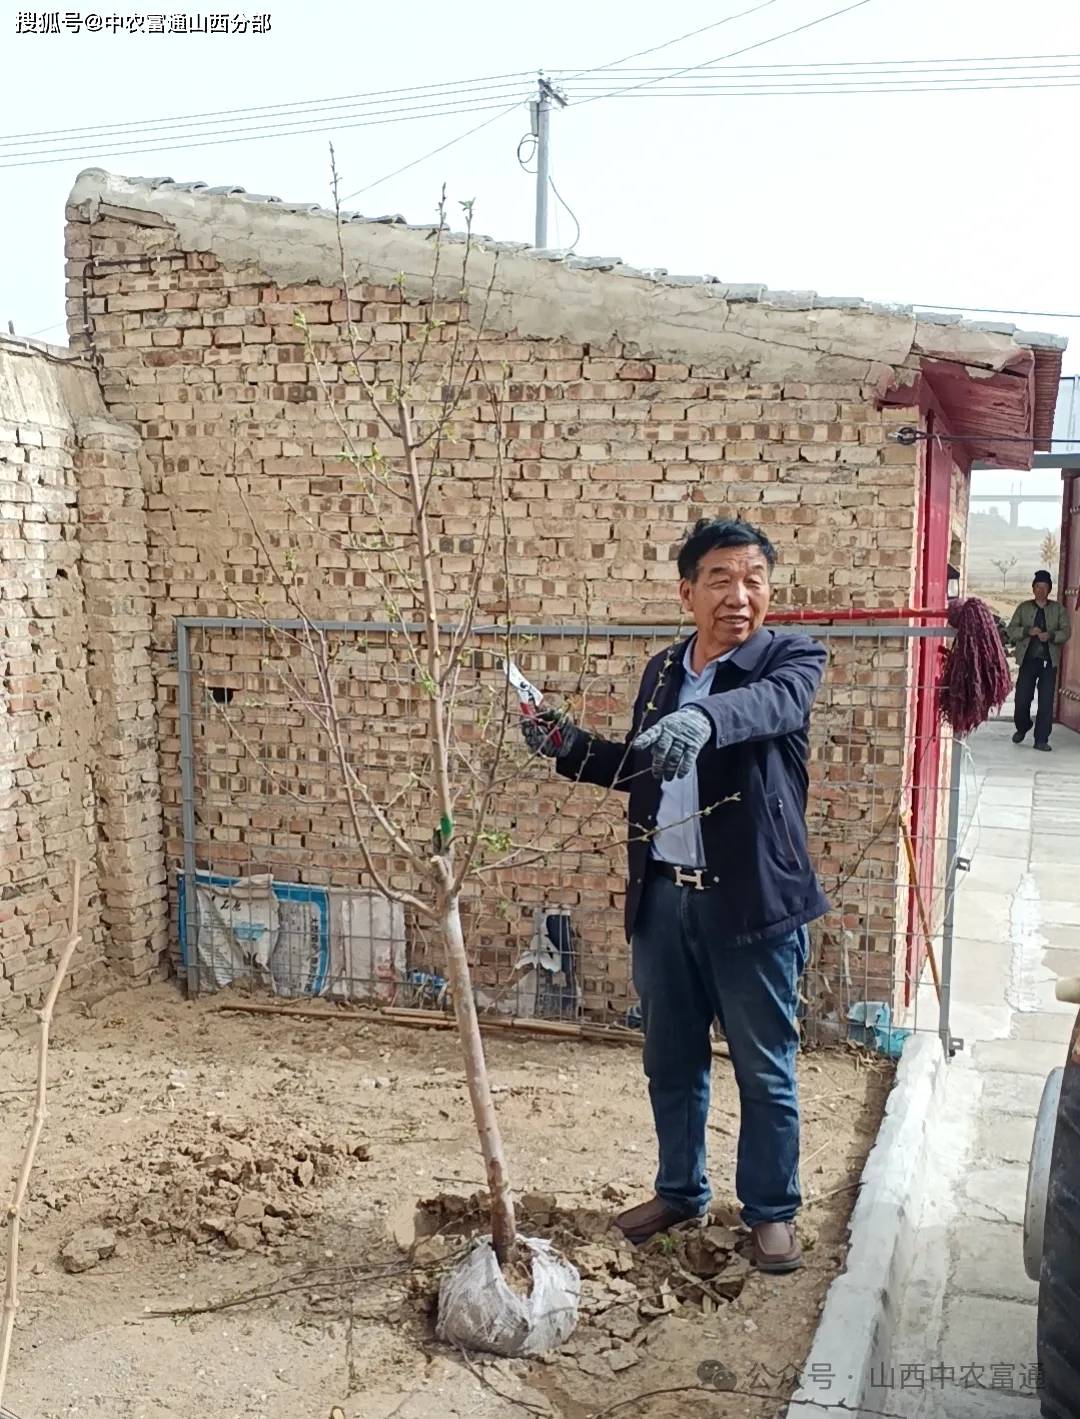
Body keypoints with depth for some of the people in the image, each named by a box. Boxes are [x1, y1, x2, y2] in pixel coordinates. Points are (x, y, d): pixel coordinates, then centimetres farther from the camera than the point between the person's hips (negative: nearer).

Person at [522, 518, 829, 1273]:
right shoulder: (662, 670, 10)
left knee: (765, 1069, 8)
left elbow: (770, 704, -32)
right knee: (671, 1061, 17)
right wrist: (574, 748, 4)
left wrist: (702, 720, -52)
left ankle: (772, 1211, 27)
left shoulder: (791, 657, -8)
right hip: (664, 896, 5)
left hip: (752, 900, -5)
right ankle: (681, 1191, 37)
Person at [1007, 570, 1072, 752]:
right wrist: (1028, 631, -15)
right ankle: (1022, 728, 26)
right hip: (1028, 660, 0)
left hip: (1049, 661, 0)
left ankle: (1041, 739, 3)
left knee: (1046, 702, -3)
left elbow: (1066, 631, 1)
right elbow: (1011, 630, 3)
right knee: (1022, 699, -1)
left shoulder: (1058, 609, 9)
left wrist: (1050, 635, -17)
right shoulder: (1023, 607, 8)